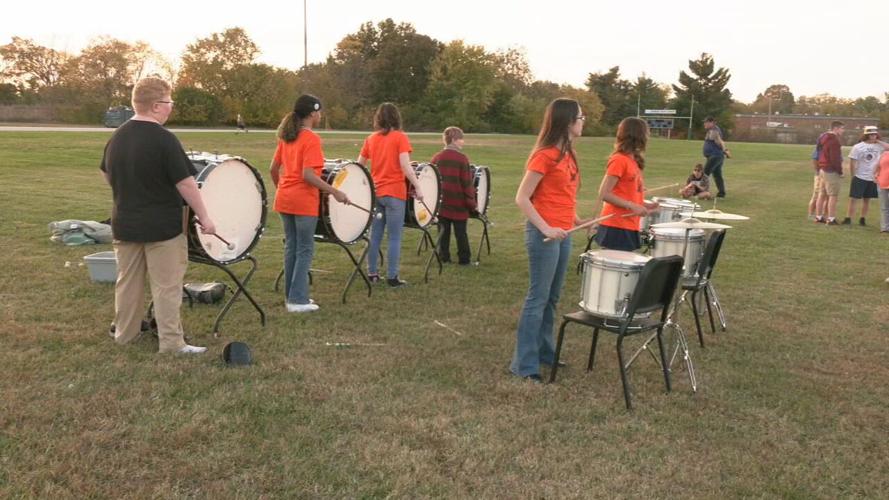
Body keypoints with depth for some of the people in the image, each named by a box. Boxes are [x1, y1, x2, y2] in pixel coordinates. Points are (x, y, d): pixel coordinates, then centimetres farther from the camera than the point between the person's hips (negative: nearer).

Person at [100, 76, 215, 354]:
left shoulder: (117, 137, 3)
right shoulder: (163, 139, -19)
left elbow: (107, 175, 16)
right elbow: (186, 183, -19)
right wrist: (204, 217, -11)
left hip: (125, 223, 7)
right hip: (162, 226, -7)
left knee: (128, 281, 18)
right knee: (167, 285, 1)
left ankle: (124, 332, 31)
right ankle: (171, 342, 6)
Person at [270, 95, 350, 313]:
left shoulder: (286, 137, 9)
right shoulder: (311, 139, -14)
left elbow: (273, 169, 11)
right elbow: (308, 175, -22)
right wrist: (335, 192, -19)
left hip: (284, 199, 7)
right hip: (304, 202, -7)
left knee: (291, 247, 15)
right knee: (305, 250, 2)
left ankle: (292, 296, 23)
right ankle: (298, 300, 4)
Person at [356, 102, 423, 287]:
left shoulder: (371, 139, 8)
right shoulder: (400, 137, -6)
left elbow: (359, 164, 11)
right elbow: (405, 165, -16)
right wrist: (417, 187, -12)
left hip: (375, 192, 5)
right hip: (394, 193, -5)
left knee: (375, 235, 12)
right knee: (394, 237, 0)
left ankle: (372, 273, 18)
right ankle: (392, 277, 2)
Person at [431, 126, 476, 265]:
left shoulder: (436, 158, 2)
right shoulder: (462, 158, -11)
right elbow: (467, 183, -11)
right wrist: (471, 202, -4)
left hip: (441, 202, 4)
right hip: (458, 202, -3)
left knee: (443, 230, 12)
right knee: (460, 233, 5)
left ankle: (443, 257, 14)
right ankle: (464, 259, 10)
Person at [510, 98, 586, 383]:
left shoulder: (568, 154, 12)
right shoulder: (545, 155, -15)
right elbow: (521, 198, -16)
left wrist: (576, 220, 9)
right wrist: (546, 228, -22)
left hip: (563, 233, 9)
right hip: (544, 234, -9)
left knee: (552, 297, 15)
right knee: (538, 298, -4)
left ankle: (544, 352, 28)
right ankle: (524, 364, 3)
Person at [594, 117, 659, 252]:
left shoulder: (633, 161, 14)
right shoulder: (619, 160, -13)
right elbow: (604, 194, -18)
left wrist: (644, 204, 7)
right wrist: (632, 206, -20)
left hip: (629, 226, 9)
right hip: (616, 227, -9)